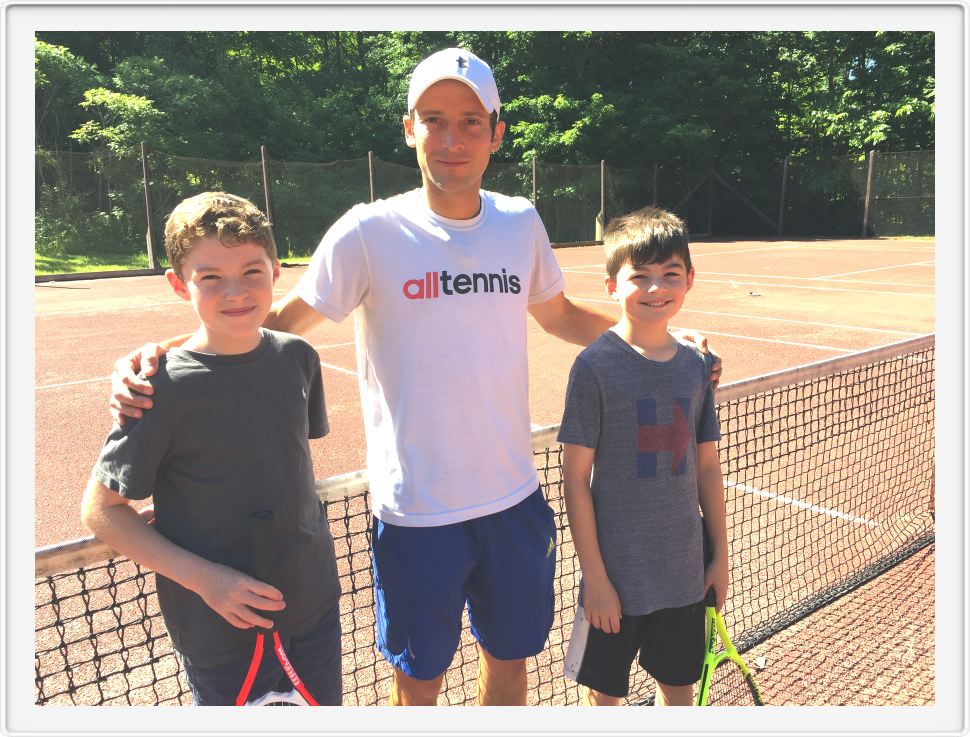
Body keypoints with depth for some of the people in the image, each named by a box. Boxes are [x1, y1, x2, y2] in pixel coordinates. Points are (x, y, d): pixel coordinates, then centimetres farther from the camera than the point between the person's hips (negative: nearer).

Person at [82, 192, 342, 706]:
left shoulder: (297, 358, -5)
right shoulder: (166, 389, -19)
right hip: (222, 629, -4)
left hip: (315, 600, 5)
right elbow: (100, 509, -11)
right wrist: (203, 577, -18)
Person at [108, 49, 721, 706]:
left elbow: (560, 316, 17)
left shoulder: (521, 222, 1)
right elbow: (278, 321, -4)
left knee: (510, 658, 21)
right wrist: (160, 356, -18)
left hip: (515, 499, 4)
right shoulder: (370, 231, -11)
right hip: (416, 510, -3)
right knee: (418, 682, 15)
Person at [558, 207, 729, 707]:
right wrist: (594, 576, -12)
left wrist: (720, 553, 11)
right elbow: (576, 478, -13)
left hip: (686, 570, 5)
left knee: (679, 686, 21)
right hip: (617, 574, -4)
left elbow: (707, 464, 9)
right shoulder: (595, 366, -14)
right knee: (605, 693, 14)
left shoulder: (695, 366, 1)